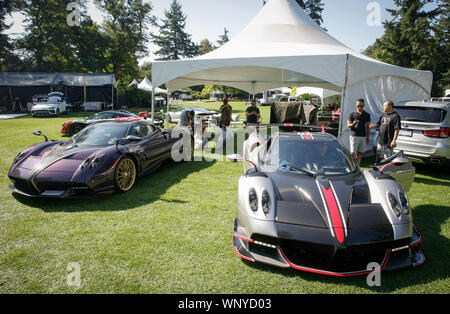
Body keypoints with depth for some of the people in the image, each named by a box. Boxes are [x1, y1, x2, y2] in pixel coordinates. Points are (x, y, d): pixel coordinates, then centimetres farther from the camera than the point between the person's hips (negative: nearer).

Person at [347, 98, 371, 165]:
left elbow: (368, 127, 15)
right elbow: (348, 125, -1)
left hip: (363, 137, 3)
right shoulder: (352, 114, 2)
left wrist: (368, 137, 9)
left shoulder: (367, 115, 12)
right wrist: (353, 124, -24)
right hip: (354, 136, -3)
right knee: (352, 153, -7)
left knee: (359, 153, 5)